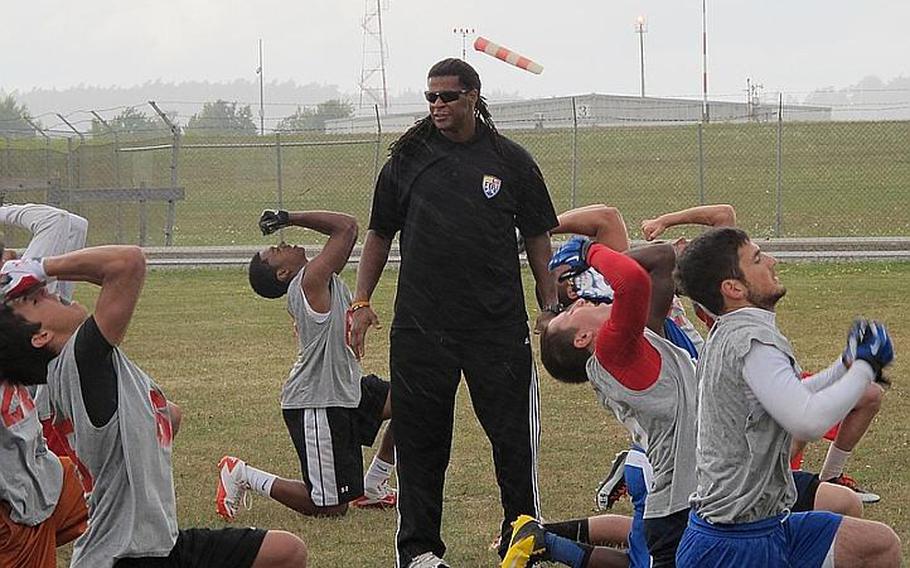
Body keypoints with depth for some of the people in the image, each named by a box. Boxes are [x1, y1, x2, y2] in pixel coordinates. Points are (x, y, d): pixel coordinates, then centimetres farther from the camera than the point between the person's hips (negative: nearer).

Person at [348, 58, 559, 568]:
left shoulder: (510, 160, 5)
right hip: (420, 325, 1)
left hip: (499, 324, -1)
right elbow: (380, 233, 13)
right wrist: (362, 301, 8)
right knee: (419, 438, 4)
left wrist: (551, 307, 5)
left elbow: (537, 237, 10)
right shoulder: (408, 158, 7)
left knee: (514, 433, 0)